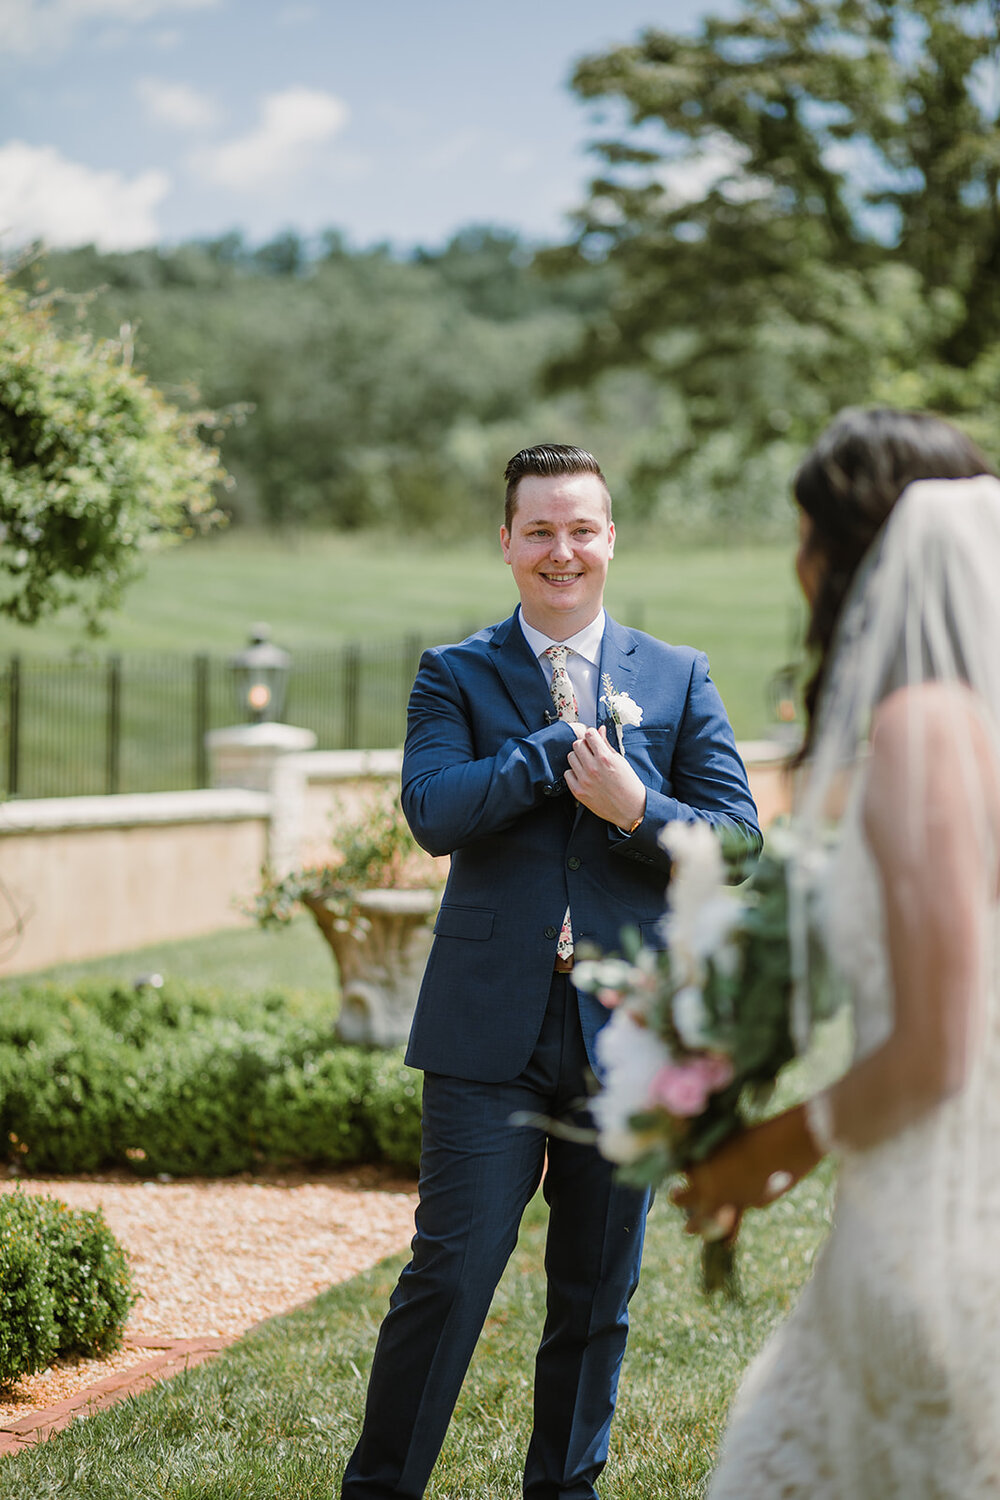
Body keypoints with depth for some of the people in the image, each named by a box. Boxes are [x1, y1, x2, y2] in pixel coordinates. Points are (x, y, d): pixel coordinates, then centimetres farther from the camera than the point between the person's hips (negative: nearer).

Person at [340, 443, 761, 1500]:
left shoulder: (678, 680, 10)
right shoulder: (455, 676, 5)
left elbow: (740, 840, 3)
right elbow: (433, 813, -12)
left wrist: (635, 808, -14)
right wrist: (566, 739, -13)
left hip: (626, 1025, 2)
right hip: (491, 1027, -2)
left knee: (597, 1288, 11)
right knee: (452, 1271, -5)